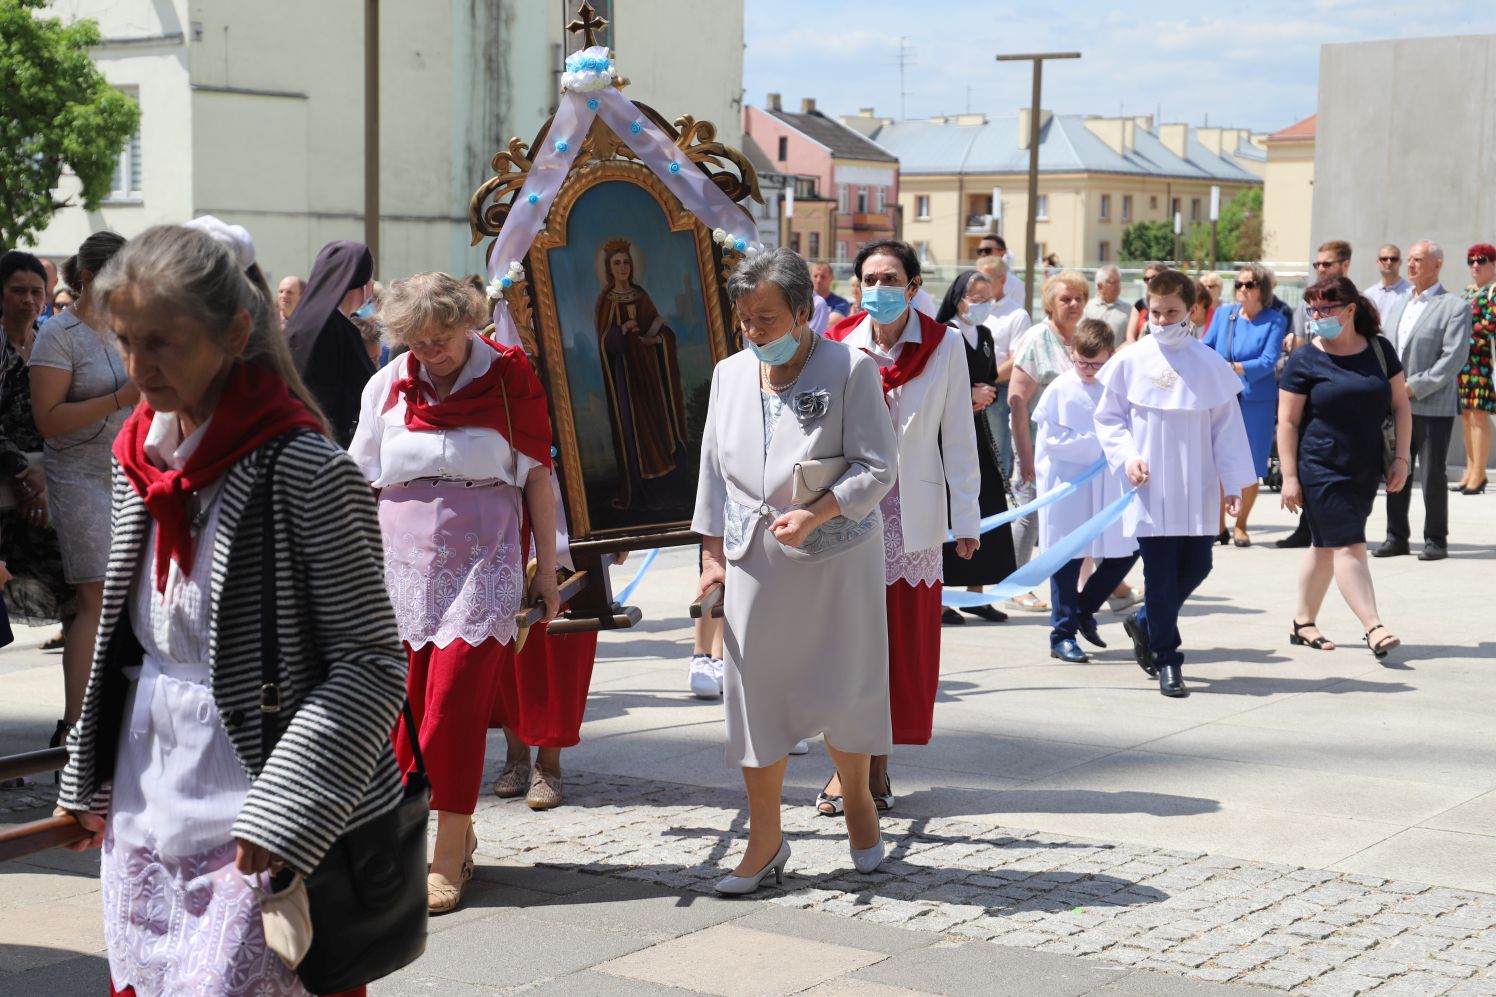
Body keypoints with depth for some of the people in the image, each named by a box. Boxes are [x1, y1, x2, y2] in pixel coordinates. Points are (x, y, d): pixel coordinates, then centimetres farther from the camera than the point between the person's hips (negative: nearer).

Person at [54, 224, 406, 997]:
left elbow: (372, 665, -15)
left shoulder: (302, 471, -15)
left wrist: (282, 811, -20)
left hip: (246, 827, -7)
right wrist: (88, 779, 18)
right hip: (142, 810, 7)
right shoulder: (140, 458, 7)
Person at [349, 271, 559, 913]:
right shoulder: (387, 386, 7)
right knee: (405, 703, 1)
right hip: (403, 564, 3)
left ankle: (448, 856, -2)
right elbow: (360, 484, 13)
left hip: (483, 560, -3)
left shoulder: (507, 378, 0)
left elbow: (537, 476, 5)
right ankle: (456, 830, 18)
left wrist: (547, 568, 5)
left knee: (455, 697, -11)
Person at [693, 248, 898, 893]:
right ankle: (765, 842, 12)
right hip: (754, 560, 4)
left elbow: (877, 467, -11)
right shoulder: (729, 374, 8)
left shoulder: (851, 370, -7)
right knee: (754, 692, 2)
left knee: (843, 690, 5)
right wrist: (712, 552, 7)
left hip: (836, 557, -3)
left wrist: (816, 513, -24)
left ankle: (857, 802, 31)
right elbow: (713, 470, 13)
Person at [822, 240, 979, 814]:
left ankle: (878, 762, 14)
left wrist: (966, 519, -1)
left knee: (905, 645, 3)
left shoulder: (945, 346, -1)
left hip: (912, 515, 0)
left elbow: (957, 437, 1)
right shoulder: (840, 347, 2)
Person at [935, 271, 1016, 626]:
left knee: (986, 508, 5)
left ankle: (975, 593, 14)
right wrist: (971, 395, -11)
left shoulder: (984, 336, 13)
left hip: (977, 428, 7)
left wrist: (985, 397, -1)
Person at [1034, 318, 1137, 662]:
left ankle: (1083, 610, 27)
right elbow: (1052, 439, -10)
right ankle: (1062, 635, 13)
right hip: (1068, 488, -3)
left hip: (1111, 487, 3)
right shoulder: (1060, 390, -6)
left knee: (1125, 552, 6)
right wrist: (1097, 446, -14)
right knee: (1068, 560, 3)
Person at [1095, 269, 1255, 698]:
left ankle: (1145, 623, 32)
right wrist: (1127, 457, -8)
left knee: (1196, 567, 6)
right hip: (1150, 490, -2)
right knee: (1161, 574, -1)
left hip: (1197, 492, 2)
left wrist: (1233, 483, 2)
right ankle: (1166, 661, 9)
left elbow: (1227, 426, 4)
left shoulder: (1210, 364, 0)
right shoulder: (1130, 362, -2)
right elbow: (1107, 418, 7)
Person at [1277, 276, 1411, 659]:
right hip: (1321, 470, -4)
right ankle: (1374, 628, -13)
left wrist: (1401, 458, 2)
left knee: (1327, 546, 13)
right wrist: (1289, 477, -10)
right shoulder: (1305, 360, -6)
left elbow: (1400, 405, 9)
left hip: (1365, 470, 4)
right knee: (1348, 545, -11)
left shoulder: (1379, 350, 4)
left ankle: (1303, 623, 24)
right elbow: (1287, 421, -6)